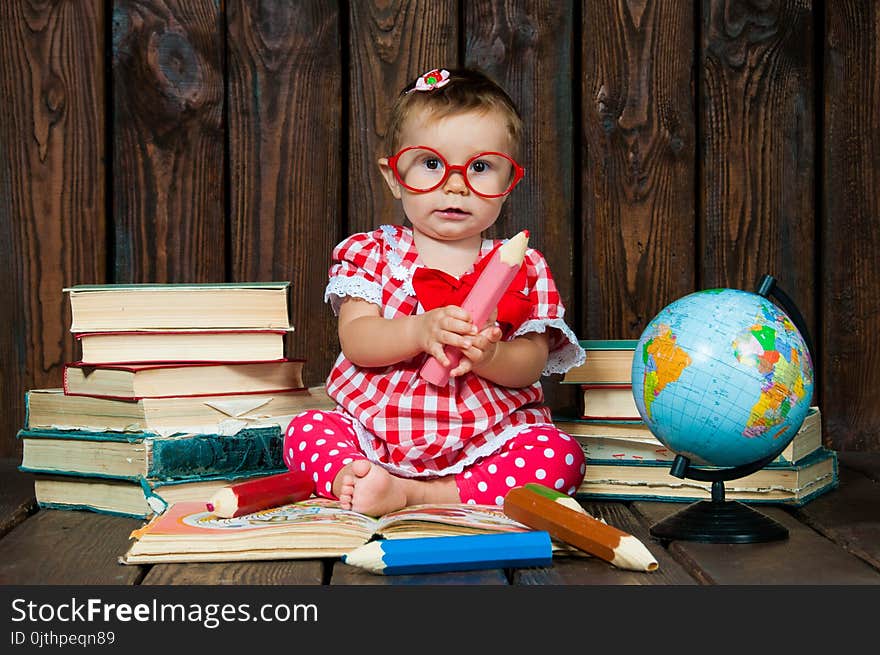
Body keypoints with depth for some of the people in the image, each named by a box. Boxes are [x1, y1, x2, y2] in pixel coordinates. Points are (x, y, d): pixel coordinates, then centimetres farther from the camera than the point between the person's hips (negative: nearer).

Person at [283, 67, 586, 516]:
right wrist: (419, 332, -30)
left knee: (560, 457, -24)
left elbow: (531, 363, -4)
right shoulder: (369, 253, 4)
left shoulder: (521, 267, 4)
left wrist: (488, 356, -28)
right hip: (376, 429, 0)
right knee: (306, 429, -18)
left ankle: (413, 493, -26)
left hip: (489, 438, 1)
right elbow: (355, 341, -10)